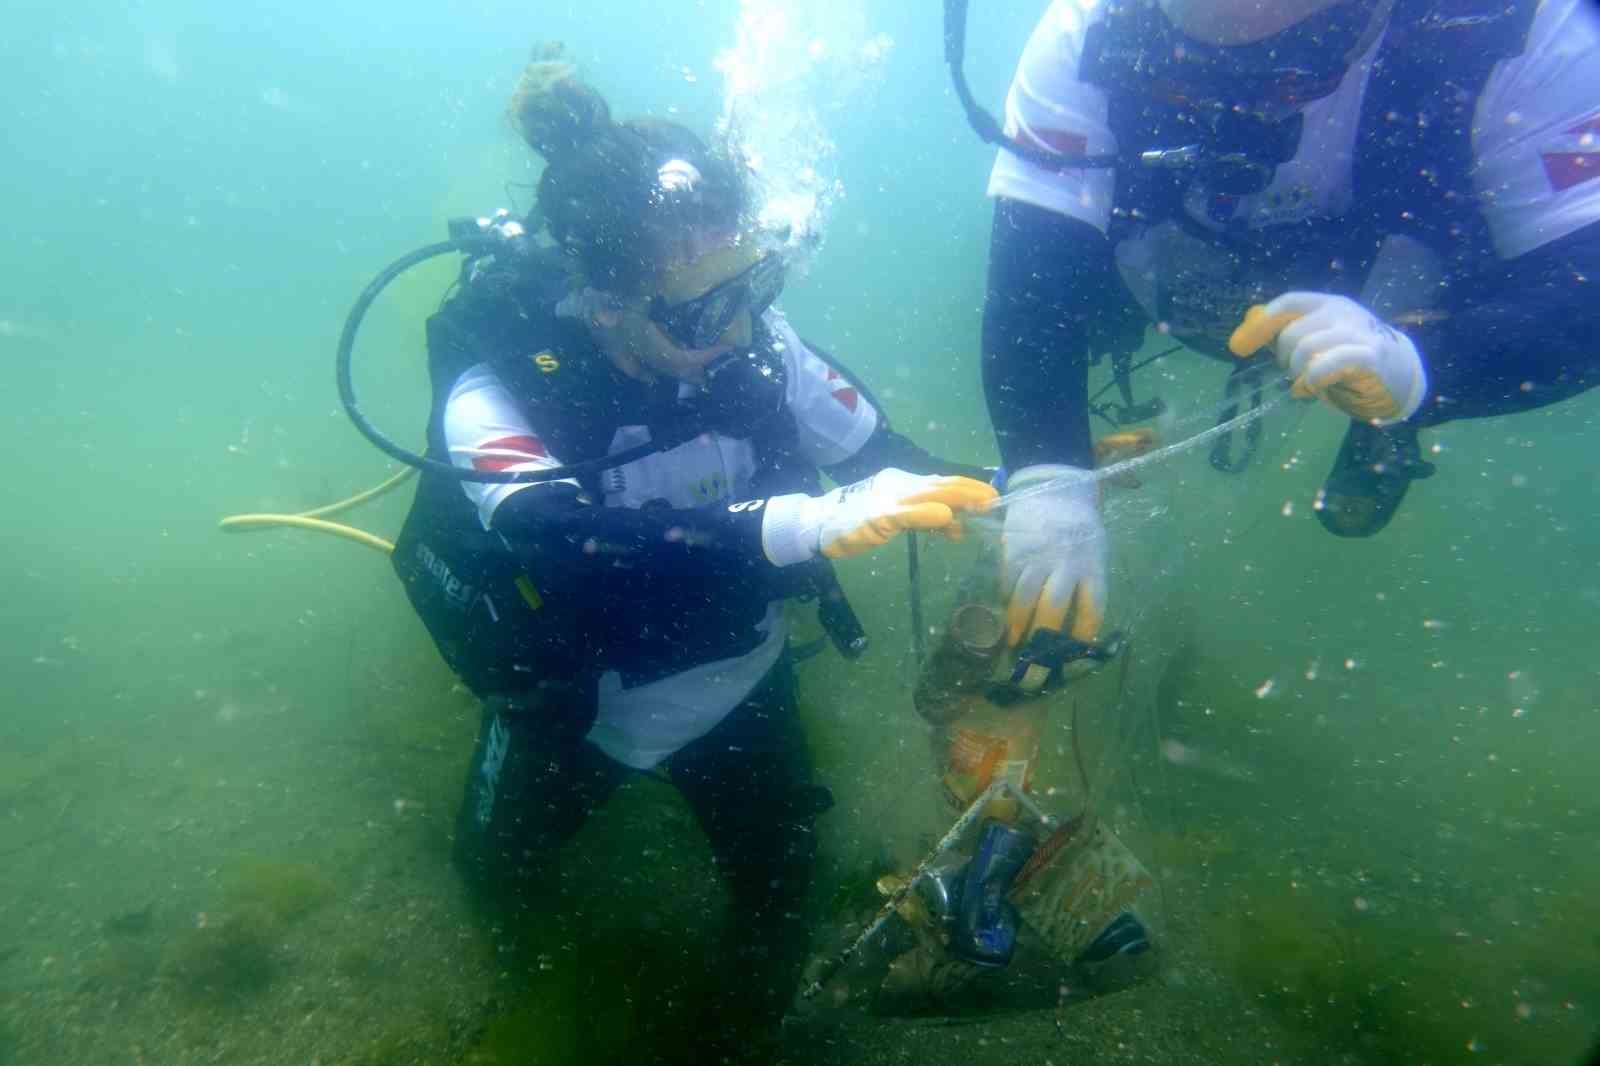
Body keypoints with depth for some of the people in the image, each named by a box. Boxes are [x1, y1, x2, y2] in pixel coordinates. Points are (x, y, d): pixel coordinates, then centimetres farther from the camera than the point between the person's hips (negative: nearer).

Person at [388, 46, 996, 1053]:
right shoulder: (498, 382, -29)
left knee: (778, 884, 13)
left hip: (740, 684, 2)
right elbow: (575, 550, -47)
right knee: (500, 880, 23)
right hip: (580, 699, -1)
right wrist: (802, 523, -58)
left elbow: (880, 457, -12)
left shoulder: (752, 337, -21)